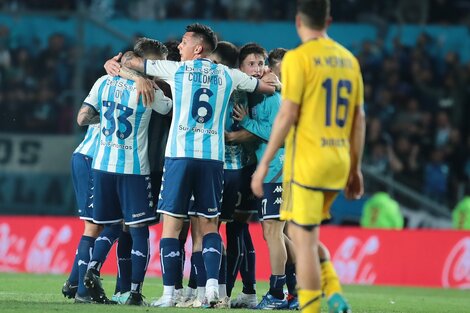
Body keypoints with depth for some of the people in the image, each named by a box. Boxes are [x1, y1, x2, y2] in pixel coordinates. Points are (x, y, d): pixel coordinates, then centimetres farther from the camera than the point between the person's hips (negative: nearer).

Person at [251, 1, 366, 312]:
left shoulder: (298, 58, -8)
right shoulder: (348, 59, 10)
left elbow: (287, 115, -12)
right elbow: (359, 118, 12)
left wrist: (264, 163, -7)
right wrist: (355, 169, 18)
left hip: (307, 161, -6)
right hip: (339, 163, 6)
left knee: (304, 239, -4)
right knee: (305, 234, 19)